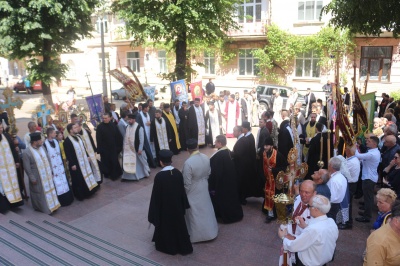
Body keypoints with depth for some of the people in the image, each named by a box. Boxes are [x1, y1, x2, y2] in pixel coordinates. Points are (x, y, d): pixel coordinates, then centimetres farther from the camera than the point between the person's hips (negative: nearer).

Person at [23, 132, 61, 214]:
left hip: (47, 175, 7)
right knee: (40, 193, 10)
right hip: (37, 178, -6)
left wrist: (51, 172, 10)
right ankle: (44, 208, 26)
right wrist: (32, 179, -13)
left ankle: (51, 205, 35)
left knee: (49, 190, 18)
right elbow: (27, 168, -15)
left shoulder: (42, 148, 0)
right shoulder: (26, 153, -20)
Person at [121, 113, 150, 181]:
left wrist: (140, 149, -17)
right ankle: (127, 176, 15)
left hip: (137, 149, -5)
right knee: (128, 163, 7)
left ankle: (146, 172, 34)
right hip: (129, 149, 5)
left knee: (140, 162, 13)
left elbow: (141, 139, -16)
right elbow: (125, 138, 9)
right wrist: (124, 147, 7)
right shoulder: (127, 127, 3)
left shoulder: (139, 128, -16)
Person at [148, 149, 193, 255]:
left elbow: (156, 195, -17)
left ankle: (167, 246, 33)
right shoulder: (178, 173, -10)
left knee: (166, 225, 16)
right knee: (178, 224, 19)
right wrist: (183, 205, 12)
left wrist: (154, 211, -5)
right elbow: (182, 190, -1)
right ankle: (183, 246, 32)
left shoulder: (159, 176, -24)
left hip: (164, 206, -4)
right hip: (177, 205, 4)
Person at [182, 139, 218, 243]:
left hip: (193, 191, -6)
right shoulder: (206, 158, -10)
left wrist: (185, 194, -6)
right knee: (205, 209, 23)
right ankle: (210, 230, 41)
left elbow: (187, 183, -22)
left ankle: (197, 234, 29)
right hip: (204, 188, 6)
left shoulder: (188, 162, -30)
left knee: (195, 213, 12)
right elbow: (209, 173, 5)